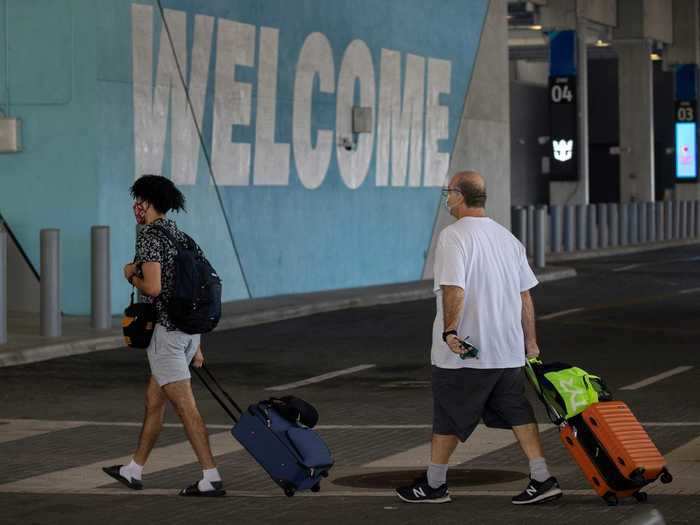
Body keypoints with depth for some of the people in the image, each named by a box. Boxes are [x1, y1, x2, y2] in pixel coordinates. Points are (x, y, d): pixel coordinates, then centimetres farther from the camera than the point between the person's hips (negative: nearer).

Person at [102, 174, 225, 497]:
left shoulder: (150, 235, -11)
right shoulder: (180, 236, 15)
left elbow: (153, 287, -23)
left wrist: (132, 276, 0)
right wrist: (196, 346, 21)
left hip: (165, 331, -9)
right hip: (190, 330, 9)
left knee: (185, 407, -8)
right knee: (153, 400, 19)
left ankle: (211, 479, -11)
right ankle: (134, 471, 29)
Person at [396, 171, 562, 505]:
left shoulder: (454, 236, -12)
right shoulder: (506, 237, 12)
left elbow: (454, 289, -24)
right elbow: (525, 295, 14)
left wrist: (449, 330, -21)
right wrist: (530, 343, 19)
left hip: (462, 353, -7)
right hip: (508, 351, 7)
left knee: (448, 417, 6)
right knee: (518, 412, 10)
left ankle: (434, 485, 16)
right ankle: (542, 480, 4)